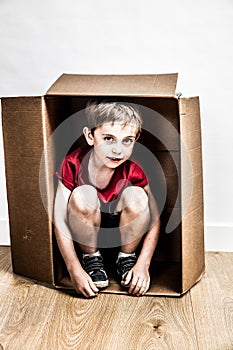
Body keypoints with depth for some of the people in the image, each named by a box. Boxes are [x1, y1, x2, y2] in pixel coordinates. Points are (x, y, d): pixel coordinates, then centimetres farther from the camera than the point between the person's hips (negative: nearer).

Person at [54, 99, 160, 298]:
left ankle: (127, 258, -3)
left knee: (137, 196, -29)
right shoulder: (73, 164, -25)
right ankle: (91, 257, -6)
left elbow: (154, 221, -15)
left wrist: (143, 265, -24)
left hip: (122, 229, 1)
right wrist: (74, 269, -28)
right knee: (82, 195, -32)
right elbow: (60, 221, -23)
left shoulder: (133, 172, -22)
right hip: (85, 232, -1)